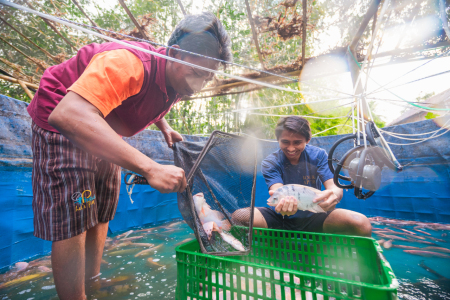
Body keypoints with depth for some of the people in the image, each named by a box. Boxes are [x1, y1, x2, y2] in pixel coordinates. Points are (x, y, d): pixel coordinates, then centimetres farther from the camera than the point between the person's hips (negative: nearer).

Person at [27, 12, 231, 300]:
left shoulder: (175, 82, -6)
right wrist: (150, 167, -53)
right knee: (72, 225, -10)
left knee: (101, 216, 12)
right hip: (61, 124, -7)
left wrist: (165, 128, -4)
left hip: (105, 133, 8)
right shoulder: (129, 63, -33)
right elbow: (67, 114, -46)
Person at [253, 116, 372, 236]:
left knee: (362, 224, -26)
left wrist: (333, 195, -40)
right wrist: (283, 203, -51)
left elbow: (334, 186, -14)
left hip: (313, 217, 2)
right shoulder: (270, 163, -11)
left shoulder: (318, 155, -4)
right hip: (280, 217, -1)